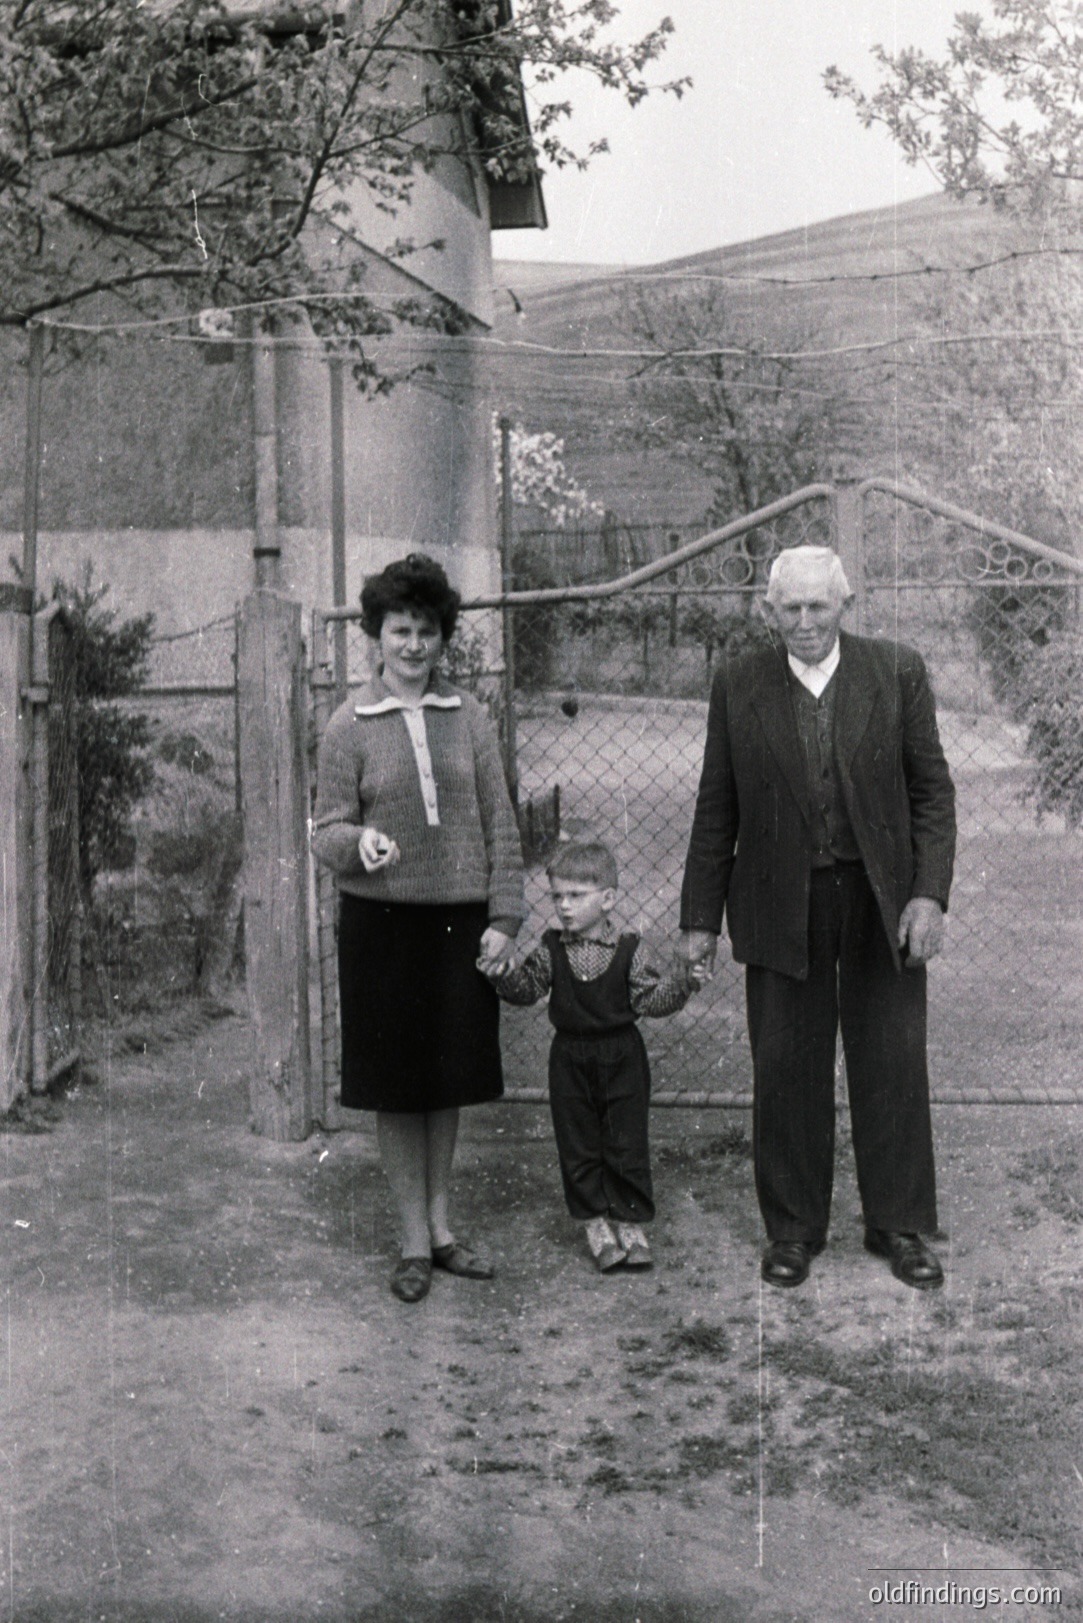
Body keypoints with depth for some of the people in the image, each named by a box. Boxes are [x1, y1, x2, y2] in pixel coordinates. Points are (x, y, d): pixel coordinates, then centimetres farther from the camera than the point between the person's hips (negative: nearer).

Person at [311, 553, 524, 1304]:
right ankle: (415, 1240, 19)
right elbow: (327, 828, -1)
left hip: (461, 919, 2)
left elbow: (501, 824, 5)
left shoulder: (470, 718, 4)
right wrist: (359, 842, -24)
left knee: (449, 1079, 12)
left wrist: (504, 917, -1)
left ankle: (442, 1225, 27)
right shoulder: (350, 726, -1)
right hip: (383, 922, -2)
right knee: (396, 1083, 6)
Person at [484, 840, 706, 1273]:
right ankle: (595, 1222, 21)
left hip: (622, 1058, -1)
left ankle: (630, 1221, 18)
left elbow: (650, 999, -8)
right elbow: (528, 987, -4)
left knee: (627, 1143, 4)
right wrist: (503, 977, -23)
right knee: (578, 1145, 8)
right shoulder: (550, 951, -2)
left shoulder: (629, 951, -6)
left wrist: (681, 982, -22)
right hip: (570, 1060, 2)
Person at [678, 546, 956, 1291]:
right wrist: (702, 916, 2)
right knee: (787, 1071, 6)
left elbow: (933, 790, 2)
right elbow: (717, 809, 5)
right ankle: (793, 1227, 22)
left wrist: (930, 893, -8)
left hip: (882, 902, 0)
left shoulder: (898, 671, 1)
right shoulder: (739, 684, 3)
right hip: (783, 907, 0)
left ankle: (900, 1226, 22)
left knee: (893, 1067, 7)